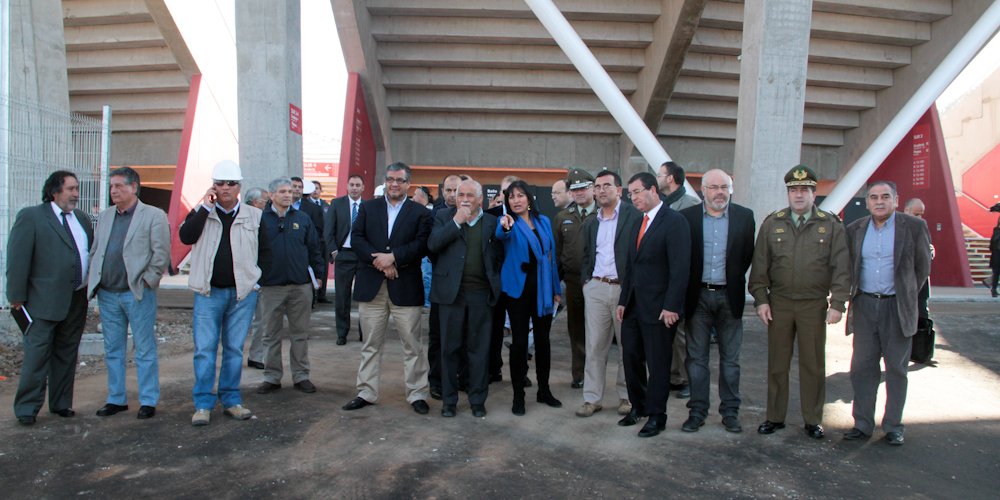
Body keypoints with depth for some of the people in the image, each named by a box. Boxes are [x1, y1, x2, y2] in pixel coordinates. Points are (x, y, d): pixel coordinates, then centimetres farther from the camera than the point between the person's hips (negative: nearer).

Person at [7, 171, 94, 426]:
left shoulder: (82, 218, 14)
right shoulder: (30, 216, -4)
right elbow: (17, 258, -8)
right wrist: (17, 296, -11)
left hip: (76, 301, 6)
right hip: (44, 301, -6)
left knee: (66, 355, 13)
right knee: (37, 355, -2)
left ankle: (61, 404, 23)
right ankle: (27, 408, 9)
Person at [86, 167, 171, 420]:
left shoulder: (153, 216, -4)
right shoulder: (105, 216, 14)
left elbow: (161, 254, -9)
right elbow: (95, 251, 17)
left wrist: (147, 281, -13)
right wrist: (94, 280, 6)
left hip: (137, 294, -6)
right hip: (108, 294, 6)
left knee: (145, 351, 2)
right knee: (113, 350, 13)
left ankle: (148, 401, 10)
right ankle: (116, 399, 24)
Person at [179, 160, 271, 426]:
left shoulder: (254, 216, 6)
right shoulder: (202, 212, 6)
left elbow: (265, 251, 10)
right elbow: (185, 236, -12)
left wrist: (258, 277, 2)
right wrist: (205, 206, -11)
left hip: (243, 293, 1)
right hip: (209, 292, 0)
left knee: (235, 349, 9)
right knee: (204, 349, 0)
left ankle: (231, 400, 19)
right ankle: (203, 404, 9)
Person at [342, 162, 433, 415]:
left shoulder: (420, 213, 3)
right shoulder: (368, 208, 10)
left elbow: (422, 245, -8)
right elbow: (357, 238, 0)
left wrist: (393, 257, -17)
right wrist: (379, 261, -13)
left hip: (405, 287, -2)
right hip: (371, 285, 2)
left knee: (413, 344, 3)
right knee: (371, 344, 11)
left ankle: (417, 394, 14)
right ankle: (367, 392, 22)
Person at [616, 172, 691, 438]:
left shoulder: (674, 221, -11)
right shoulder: (639, 223, 15)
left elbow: (680, 268, -16)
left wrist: (671, 306, -19)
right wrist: (623, 301, 12)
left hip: (659, 308, -7)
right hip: (634, 306, 7)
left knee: (658, 363, 3)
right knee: (631, 358, 12)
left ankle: (656, 416, 17)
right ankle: (638, 406, 28)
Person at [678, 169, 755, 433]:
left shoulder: (744, 216, 2)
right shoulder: (687, 217, -1)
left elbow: (748, 255, 6)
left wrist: (734, 278, 4)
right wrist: (688, 287, 0)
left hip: (729, 296, 1)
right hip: (698, 296, 0)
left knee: (730, 358, 9)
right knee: (696, 357, 6)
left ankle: (730, 411, 21)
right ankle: (697, 410, 16)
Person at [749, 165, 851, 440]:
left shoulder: (831, 225, 2)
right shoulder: (772, 223, 5)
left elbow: (841, 267, 0)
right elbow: (760, 264, 5)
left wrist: (837, 303, -6)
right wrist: (760, 299, -1)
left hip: (814, 305, -1)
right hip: (779, 303, 1)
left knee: (813, 365, 7)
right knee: (777, 364, 8)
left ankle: (813, 420, 21)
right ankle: (775, 417, 20)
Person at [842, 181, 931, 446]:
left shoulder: (914, 226, -3)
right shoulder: (855, 229, 5)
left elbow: (922, 267, 5)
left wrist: (906, 298, 8)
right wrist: (853, 300, 10)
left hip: (896, 307, -2)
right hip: (864, 306, 2)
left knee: (896, 368, 7)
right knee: (862, 367, 5)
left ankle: (893, 425, 19)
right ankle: (863, 424, 14)